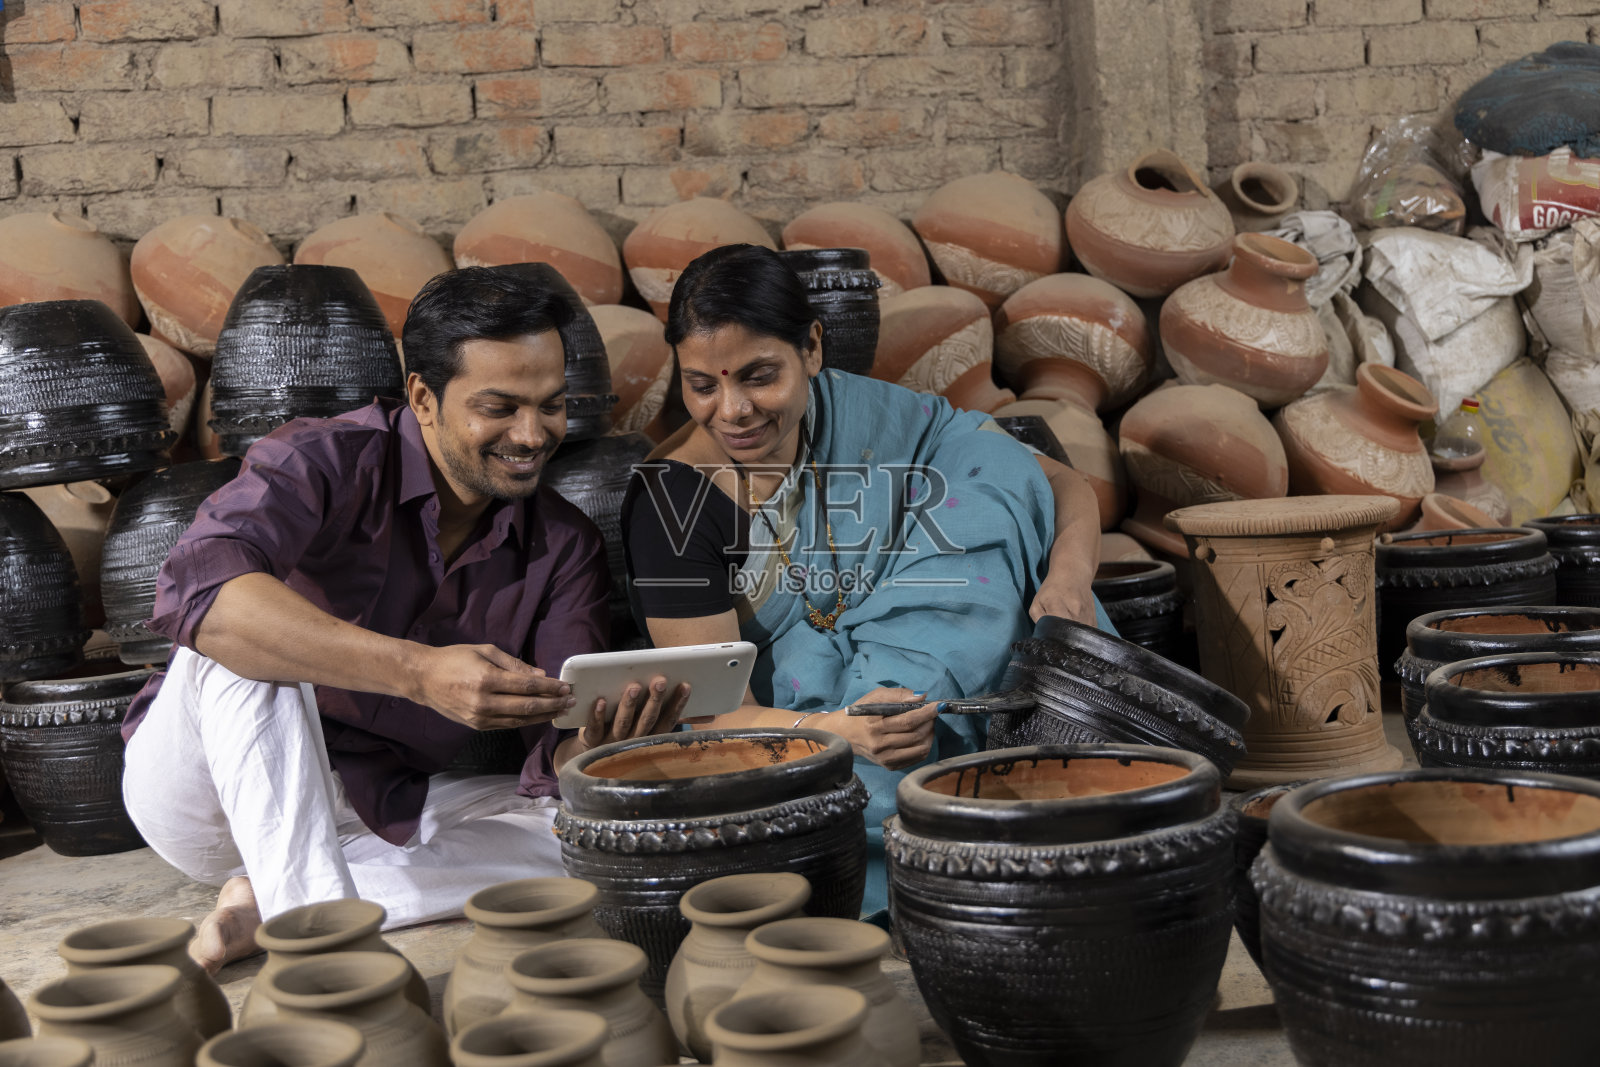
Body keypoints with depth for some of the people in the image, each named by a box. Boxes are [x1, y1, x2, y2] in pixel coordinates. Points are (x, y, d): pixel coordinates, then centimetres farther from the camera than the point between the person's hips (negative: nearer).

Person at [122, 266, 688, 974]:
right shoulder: (328, 461, -17)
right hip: (210, 795, -4)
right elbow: (196, 590, -37)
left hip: (383, 813, 4)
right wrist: (417, 671, -47)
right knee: (243, 637, -32)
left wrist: (594, 748, -35)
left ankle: (267, 902, -19)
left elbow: (555, 742, -8)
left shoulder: (566, 549, -1)